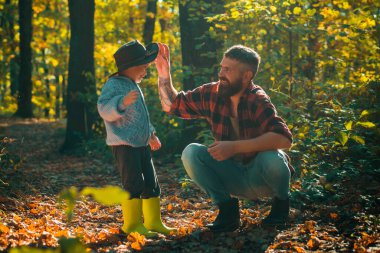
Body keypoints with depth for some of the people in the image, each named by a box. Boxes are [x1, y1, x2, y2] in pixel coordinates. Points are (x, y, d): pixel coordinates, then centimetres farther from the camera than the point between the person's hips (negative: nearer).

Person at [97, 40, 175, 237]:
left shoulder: (133, 86, 21)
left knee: (151, 183, 11)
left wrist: (151, 134, 33)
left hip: (142, 144, 10)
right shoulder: (114, 85, -10)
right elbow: (105, 110, -23)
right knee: (133, 183, -11)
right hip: (124, 145, -10)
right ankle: (132, 224, -3)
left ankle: (153, 222, 19)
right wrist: (123, 103, -38)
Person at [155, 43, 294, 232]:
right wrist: (163, 73, -9)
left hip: (262, 177, -4)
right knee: (191, 153, -17)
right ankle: (227, 208, -4)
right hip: (233, 177, 4)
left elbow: (284, 138, -36)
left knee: (271, 157, -36)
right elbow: (172, 104, 7)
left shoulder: (258, 101, -22)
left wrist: (234, 147, -38)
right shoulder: (212, 94, -6)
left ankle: (281, 201, -1)